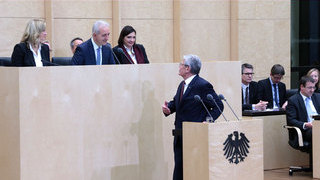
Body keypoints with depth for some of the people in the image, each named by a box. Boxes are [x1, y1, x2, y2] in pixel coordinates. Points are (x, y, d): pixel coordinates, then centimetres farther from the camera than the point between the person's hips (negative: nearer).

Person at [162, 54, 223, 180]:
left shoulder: (202, 85, -12)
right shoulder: (182, 85, 14)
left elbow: (218, 106, -11)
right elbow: (176, 102, 26)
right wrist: (168, 107, 4)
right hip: (179, 137, 8)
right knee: (178, 168, 11)